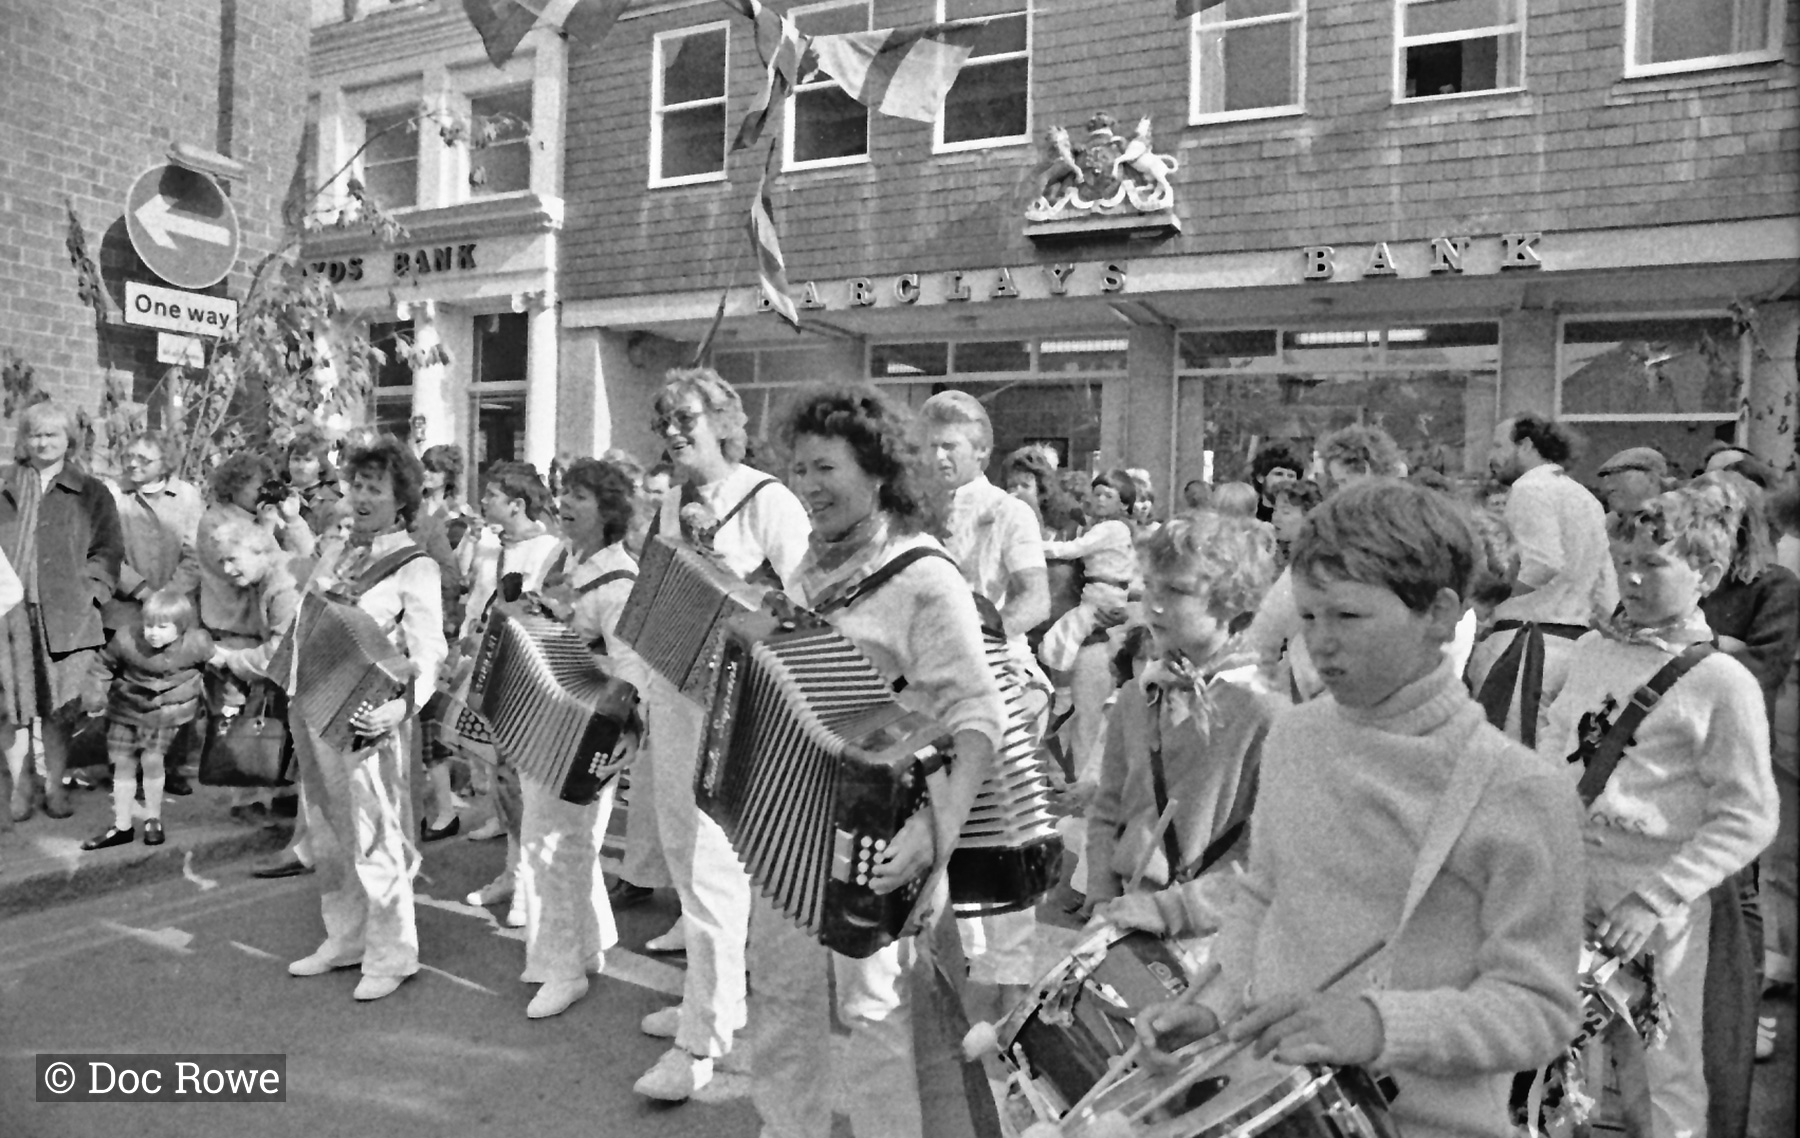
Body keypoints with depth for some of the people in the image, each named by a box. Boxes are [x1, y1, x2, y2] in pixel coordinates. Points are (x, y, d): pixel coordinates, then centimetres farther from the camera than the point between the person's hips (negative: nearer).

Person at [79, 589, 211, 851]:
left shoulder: (196, 643, -22)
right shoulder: (126, 639, -20)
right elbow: (104, 665, 0)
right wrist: (97, 698, 2)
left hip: (167, 711, -2)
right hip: (127, 707, 3)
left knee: (152, 759, -14)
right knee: (122, 764, 7)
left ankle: (153, 820, 10)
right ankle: (122, 827, 22)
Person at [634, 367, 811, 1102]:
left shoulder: (767, 500, -12)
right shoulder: (673, 500, 12)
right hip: (672, 681, 8)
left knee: (713, 861, -5)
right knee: (680, 847, 17)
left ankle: (703, 1037, 7)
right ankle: (711, 995, 34)